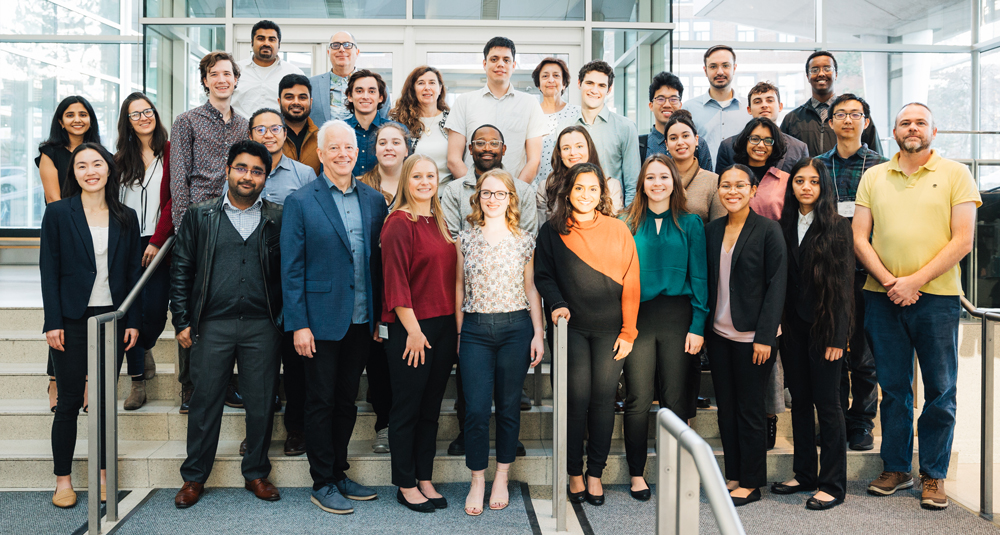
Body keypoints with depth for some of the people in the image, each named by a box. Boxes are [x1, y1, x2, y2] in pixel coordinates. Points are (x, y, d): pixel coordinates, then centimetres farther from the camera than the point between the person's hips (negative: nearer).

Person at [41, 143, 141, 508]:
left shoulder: (126, 218, 7)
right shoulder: (58, 213, 0)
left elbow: (133, 273, 8)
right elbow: (49, 270, -2)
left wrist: (133, 321, 2)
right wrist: (53, 322, -9)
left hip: (113, 319, 2)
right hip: (72, 322, -2)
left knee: (105, 401, 9)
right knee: (69, 402, 3)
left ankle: (101, 474, 21)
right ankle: (63, 480, 15)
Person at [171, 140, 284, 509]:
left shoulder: (278, 220, 6)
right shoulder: (199, 216, 8)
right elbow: (181, 270, 7)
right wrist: (182, 321, 1)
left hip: (262, 327, 0)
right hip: (212, 326, 0)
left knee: (261, 403, 6)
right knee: (205, 402, 6)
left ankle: (256, 474, 21)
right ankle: (194, 477, 20)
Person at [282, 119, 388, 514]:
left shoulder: (374, 200, 7)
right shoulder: (300, 202, -4)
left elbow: (379, 260, 9)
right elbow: (291, 268, -6)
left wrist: (381, 316, 5)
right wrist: (298, 324, -11)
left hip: (362, 320, 4)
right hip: (321, 321, -4)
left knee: (347, 401, 14)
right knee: (321, 403, 5)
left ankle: (339, 474, 27)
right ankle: (322, 484, 17)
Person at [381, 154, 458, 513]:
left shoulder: (439, 223, 13)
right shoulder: (398, 223, -10)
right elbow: (395, 281, -14)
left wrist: (455, 326, 11)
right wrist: (413, 330, -16)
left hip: (443, 326, 7)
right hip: (410, 328, -7)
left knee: (431, 408, 14)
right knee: (406, 409, 4)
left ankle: (425, 480, 24)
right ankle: (406, 486, 16)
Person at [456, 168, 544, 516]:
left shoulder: (524, 240, 5)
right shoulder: (465, 239, 6)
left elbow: (531, 288, 6)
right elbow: (459, 286, 8)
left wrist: (538, 334, 1)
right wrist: (458, 333, 4)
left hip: (516, 328, 0)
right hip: (475, 330, 0)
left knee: (509, 406, 7)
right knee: (476, 409, -4)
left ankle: (501, 479, 20)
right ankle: (477, 482, 11)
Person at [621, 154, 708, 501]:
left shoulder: (690, 224, 6)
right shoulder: (629, 224, 7)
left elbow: (699, 277, 3)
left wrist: (698, 325, -5)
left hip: (678, 316, 0)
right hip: (638, 317, 0)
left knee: (676, 400, 5)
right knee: (638, 400, 2)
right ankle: (636, 473, 14)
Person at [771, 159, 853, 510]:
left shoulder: (838, 228, -4)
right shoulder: (785, 226, 9)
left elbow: (843, 286, -8)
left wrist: (837, 336, -12)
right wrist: (779, 324, 0)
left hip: (824, 327, -5)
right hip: (793, 327, 5)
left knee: (827, 403, 0)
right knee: (800, 401, 12)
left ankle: (832, 484, 9)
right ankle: (804, 474, 23)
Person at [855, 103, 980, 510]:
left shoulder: (955, 174, 4)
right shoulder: (873, 177, 11)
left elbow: (962, 240, -4)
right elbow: (859, 239, 5)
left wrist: (915, 280, -13)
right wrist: (888, 281, -9)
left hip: (937, 296, -2)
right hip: (882, 296, 2)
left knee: (940, 390, 3)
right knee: (893, 388, 9)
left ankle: (934, 475, 15)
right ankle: (896, 468, 21)